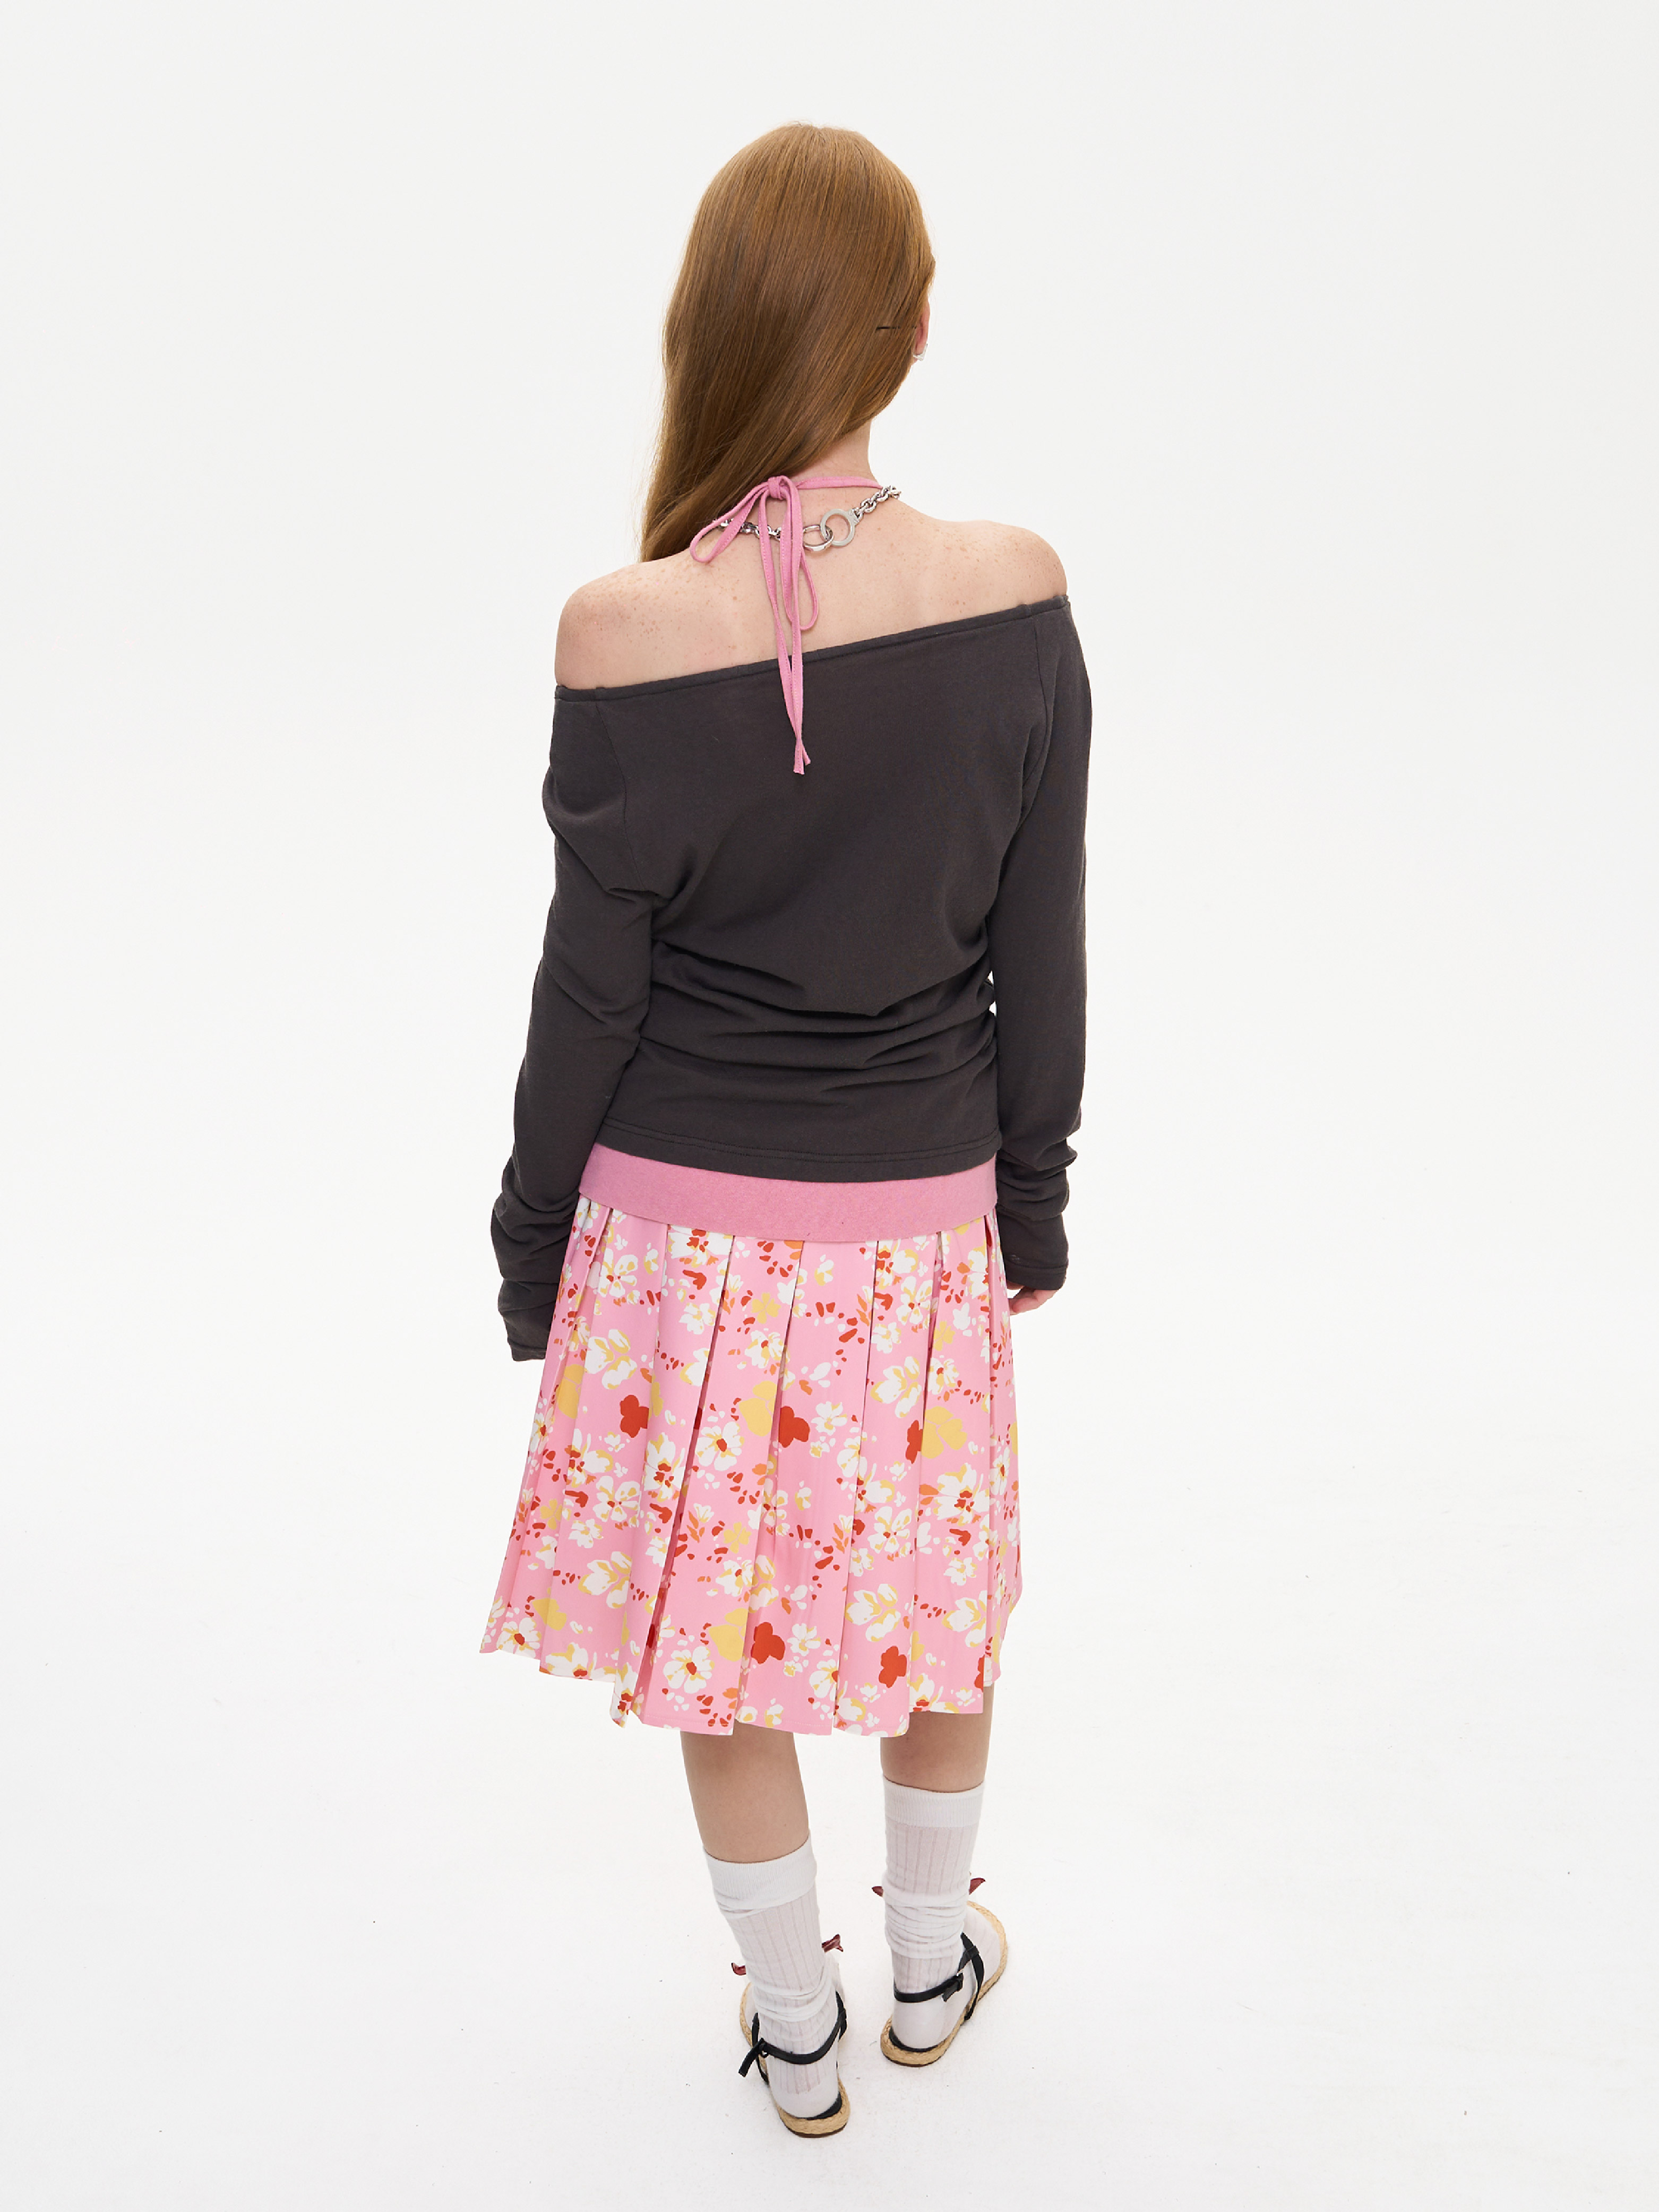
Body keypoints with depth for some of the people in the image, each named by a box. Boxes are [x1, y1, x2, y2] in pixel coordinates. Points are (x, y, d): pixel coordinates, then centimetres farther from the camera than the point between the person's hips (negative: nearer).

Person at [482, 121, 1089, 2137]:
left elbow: (591, 991, -10)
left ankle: (796, 2038, 36)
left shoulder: (626, 634, -18)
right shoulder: (1016, 598, -12)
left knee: (719, 1623, 18)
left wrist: (534, 1239, 5)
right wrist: (1036, 1196, 11)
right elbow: (1041, 960, -4)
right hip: (923, 1215, 2)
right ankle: (931, 1967, 45)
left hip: (684, 1214, -2)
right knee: (935, 1594, 24)